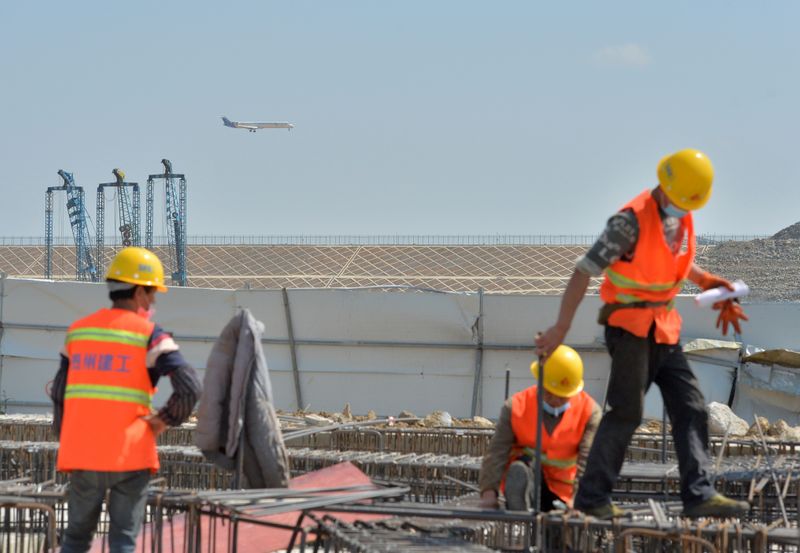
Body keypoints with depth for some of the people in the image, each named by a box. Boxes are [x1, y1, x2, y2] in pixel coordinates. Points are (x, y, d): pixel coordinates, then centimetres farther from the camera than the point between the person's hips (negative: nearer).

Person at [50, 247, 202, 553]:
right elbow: (189, 387, -17)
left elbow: (59, 394, 10)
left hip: (83, 457, 4)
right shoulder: (149, 336, -6)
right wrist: (164, 421, -2)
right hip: (130, 456, -4)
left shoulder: (78, 330, 9)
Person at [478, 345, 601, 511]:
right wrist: (489, 492, -32)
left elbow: (588, 461, -18)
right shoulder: (515, 407, -8)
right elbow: (497, 452, -17)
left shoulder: (590, 412, -8)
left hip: (561, 494, 1)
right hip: (521, 484, -1)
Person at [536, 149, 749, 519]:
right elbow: (584, 271, -19)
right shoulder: (632, 220, -18)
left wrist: (707, 281, 9)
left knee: (690, 408, 0)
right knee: (626, 411, -8)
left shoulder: (682, 217, 6)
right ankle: (592, 496, 0)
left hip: (664, 328, 8)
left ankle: (698, 495, -2)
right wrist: (561, 328, -20)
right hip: (629, 325, -8)